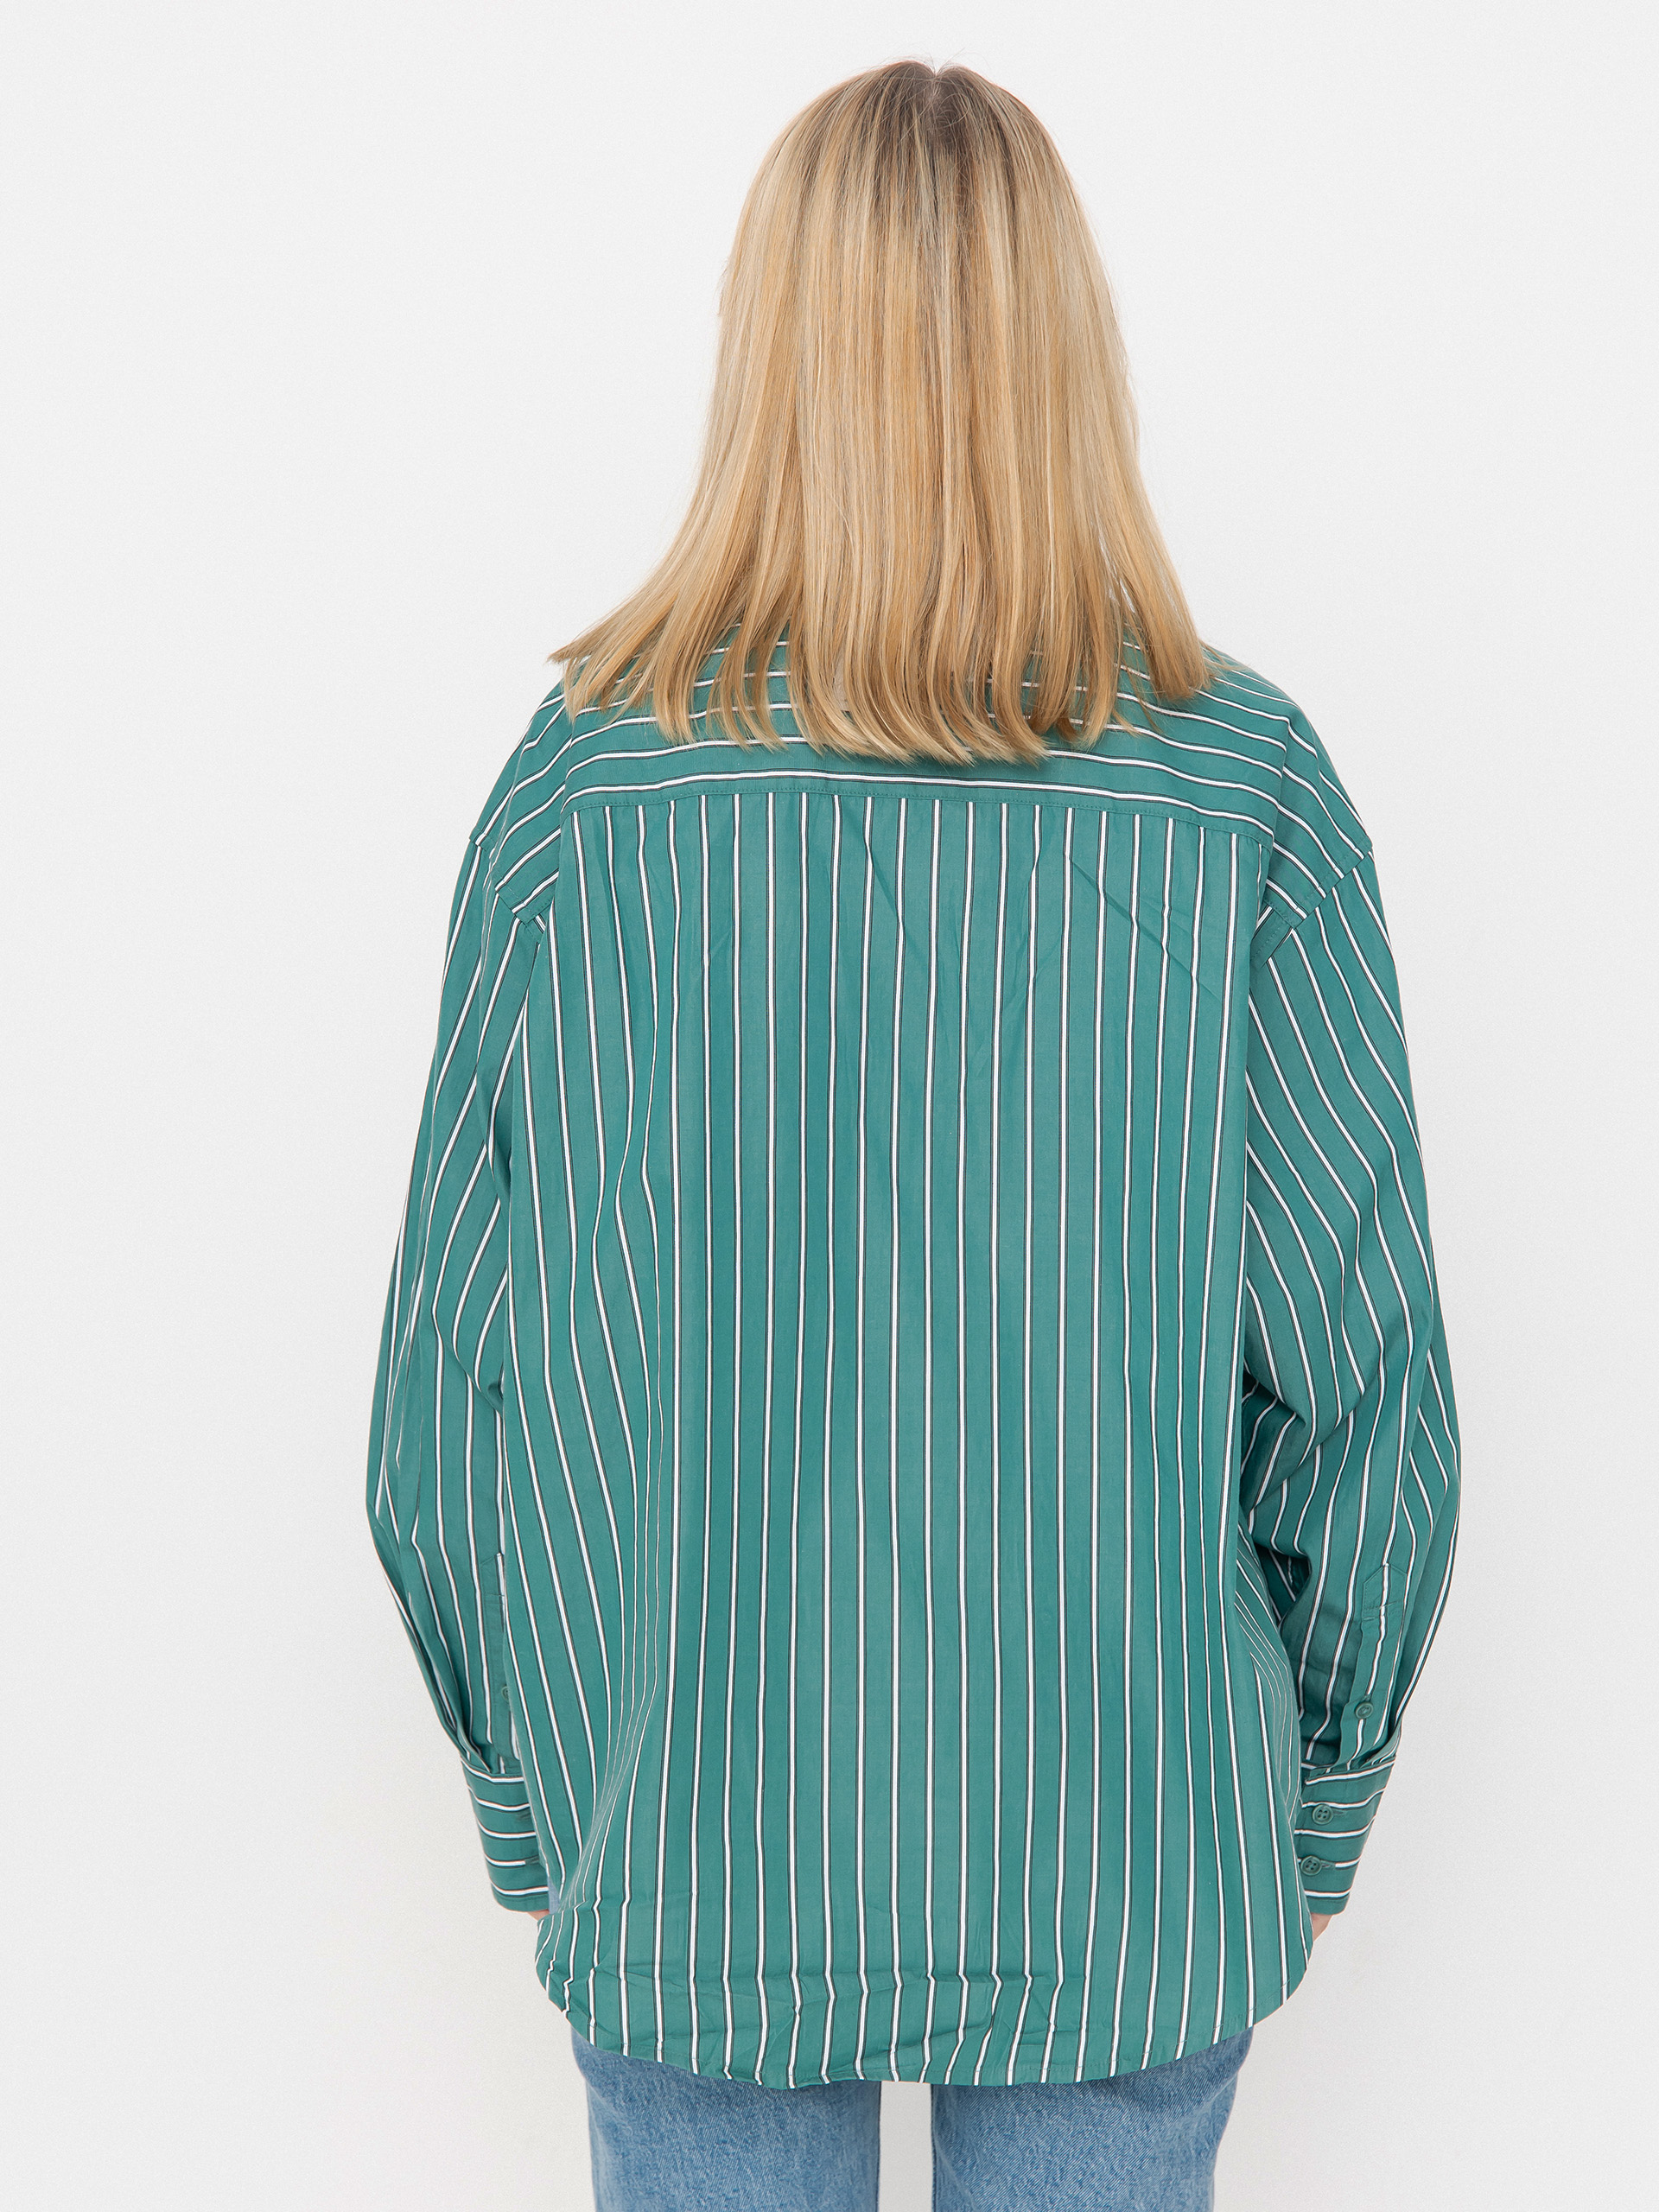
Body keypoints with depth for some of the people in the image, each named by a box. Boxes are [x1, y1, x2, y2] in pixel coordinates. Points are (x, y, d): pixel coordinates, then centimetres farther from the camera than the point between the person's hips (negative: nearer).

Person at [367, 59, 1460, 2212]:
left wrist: (532, 1801, 9)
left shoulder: (584, 784, -12)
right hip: (1135, 1867, 0)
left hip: (694, 1853, 0)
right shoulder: (1250, 791, -12)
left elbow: (457, 1376, -6)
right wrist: (1313, 1815, 8)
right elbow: (1364, 1384, -8)